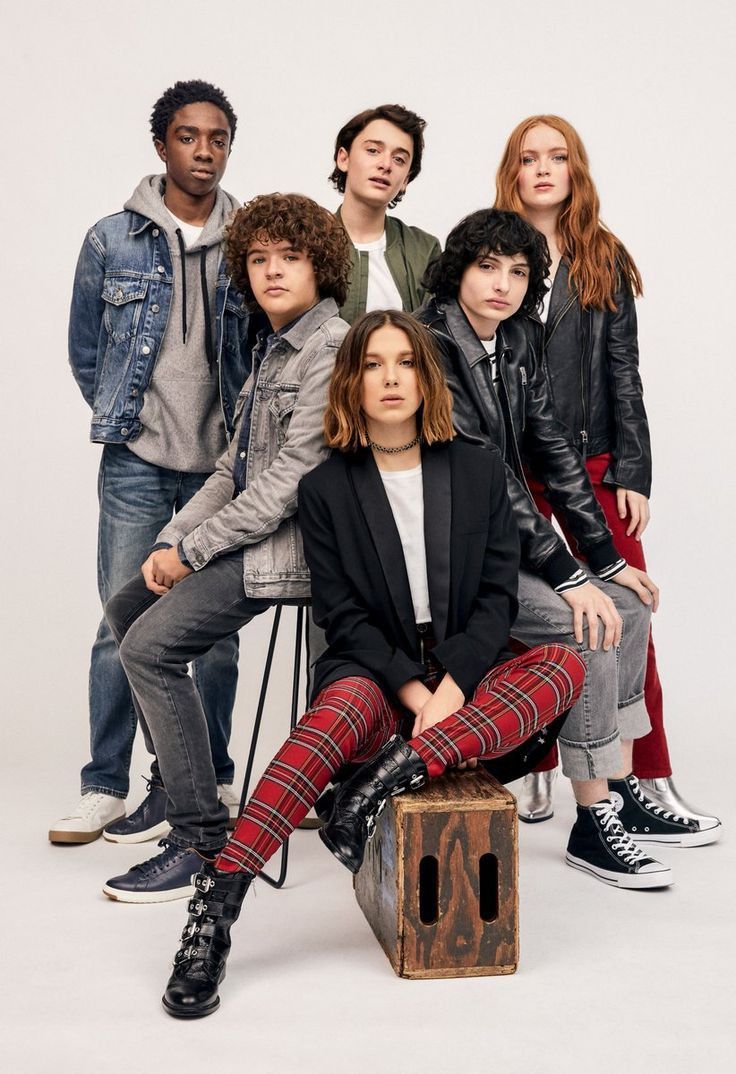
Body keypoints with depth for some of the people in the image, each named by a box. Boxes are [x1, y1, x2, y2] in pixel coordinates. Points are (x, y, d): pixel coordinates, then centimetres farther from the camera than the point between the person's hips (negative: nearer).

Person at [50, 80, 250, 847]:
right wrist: (126, 417, 12)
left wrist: (245, 433, 6)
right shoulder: (112, 241, 2)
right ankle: (105, 786, 11)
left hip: (224, 462, 1)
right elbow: (85, 350, 11)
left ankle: (202, 780, 18)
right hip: (136, 463, 0)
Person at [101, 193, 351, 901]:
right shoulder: (270, 348, 16)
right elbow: (233, 468, 15)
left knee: (150, 643, -20)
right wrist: (171, 542, 1)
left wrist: (192, 551, -15)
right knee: (127, 608, 16)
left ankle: (201, 839, -12)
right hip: (248, 532, 10)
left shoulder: (329, 351, -14)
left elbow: (290, 481, -21)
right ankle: (177, 788, 25)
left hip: (289, 543, -10)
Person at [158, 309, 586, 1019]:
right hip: (372, 672, -2)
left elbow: (497, 595, 2)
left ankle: (394, 772, -34)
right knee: (344, 709, -36)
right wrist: (413, 690, -17)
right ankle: (216, 907, -40)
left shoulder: (480, 472, 8)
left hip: (463, 675, 3)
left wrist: (451, 687, -14)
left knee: (565, 666, -25)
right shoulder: (326, 489, 5)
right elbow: (342, 614, -2)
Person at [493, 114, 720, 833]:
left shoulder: (605, 261, 9)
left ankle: (652, 779, 6)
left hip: (592, 462, 1)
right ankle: (537, 770, 17)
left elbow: (623, 372, 6)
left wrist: (632, 473, -1)